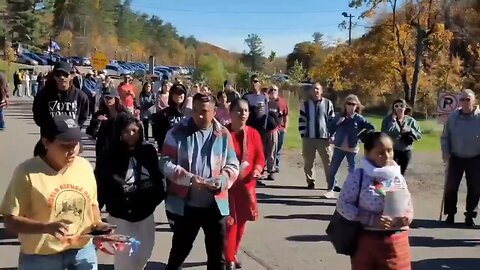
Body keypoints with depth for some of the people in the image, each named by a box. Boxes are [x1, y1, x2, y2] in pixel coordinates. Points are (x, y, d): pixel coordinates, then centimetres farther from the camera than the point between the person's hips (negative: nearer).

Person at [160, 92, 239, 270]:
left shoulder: (223, 134, 3)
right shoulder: (178, 132, -3)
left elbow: (233, 166, 4)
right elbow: (166, 163, -8)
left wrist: (220, 181, -16)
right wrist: (190, 178, -21)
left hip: (216, 204, 2)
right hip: (186, 204, -2)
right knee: (179, 252, 13)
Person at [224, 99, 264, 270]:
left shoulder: (253, 134, 0)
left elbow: (260, 157, 5)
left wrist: (257, 170, -13)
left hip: (246, 184, 4)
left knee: (241, 220, 15)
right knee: (229, 221, -3)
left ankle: (233, 253, 34)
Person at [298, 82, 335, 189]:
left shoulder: (328, 103, 4)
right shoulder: (305, 104, 7)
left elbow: (332, 120, 4)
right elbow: (301, 120, 7)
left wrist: (331, 135, -3)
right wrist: (303, 135, 0)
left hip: (324, 138, -1)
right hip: (308, 138, 2)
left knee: (328, 162, -1)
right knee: (308, 162, 6)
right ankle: (310, 181, 18)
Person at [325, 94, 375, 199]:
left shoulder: (359, 119, -3)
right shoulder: (340, 117, 2)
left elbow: (371, 128, -4)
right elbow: (330, 128, -5)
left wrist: (362, 136, -6)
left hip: (352, 149, -2)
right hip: (339, 148, 2)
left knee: (352, 170, 6)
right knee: (332, 169, 1)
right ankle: (330, 190, 9)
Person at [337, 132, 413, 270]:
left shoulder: (398, 177, 5)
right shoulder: (358, 176, -9)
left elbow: (409, 208, 12)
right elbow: (343, 205, -12)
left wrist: (407, 218, -12)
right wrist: (371, 219, -20)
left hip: (396, 242, 4)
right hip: (366, 240, -3)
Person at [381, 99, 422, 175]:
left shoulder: (411, 120, 2)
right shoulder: (388, 119, -6)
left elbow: (419, 135, 3)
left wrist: (410, 130, -15)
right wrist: (393, 121, -22)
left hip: (406, 152, 3)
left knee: (401, 174, 13)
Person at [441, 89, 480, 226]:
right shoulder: (453, 117, -4)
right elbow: (445, 137, 4)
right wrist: (445, 153, -5)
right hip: (456, 158, 1)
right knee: (451, 187, 3)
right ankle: (450, 214, 18)